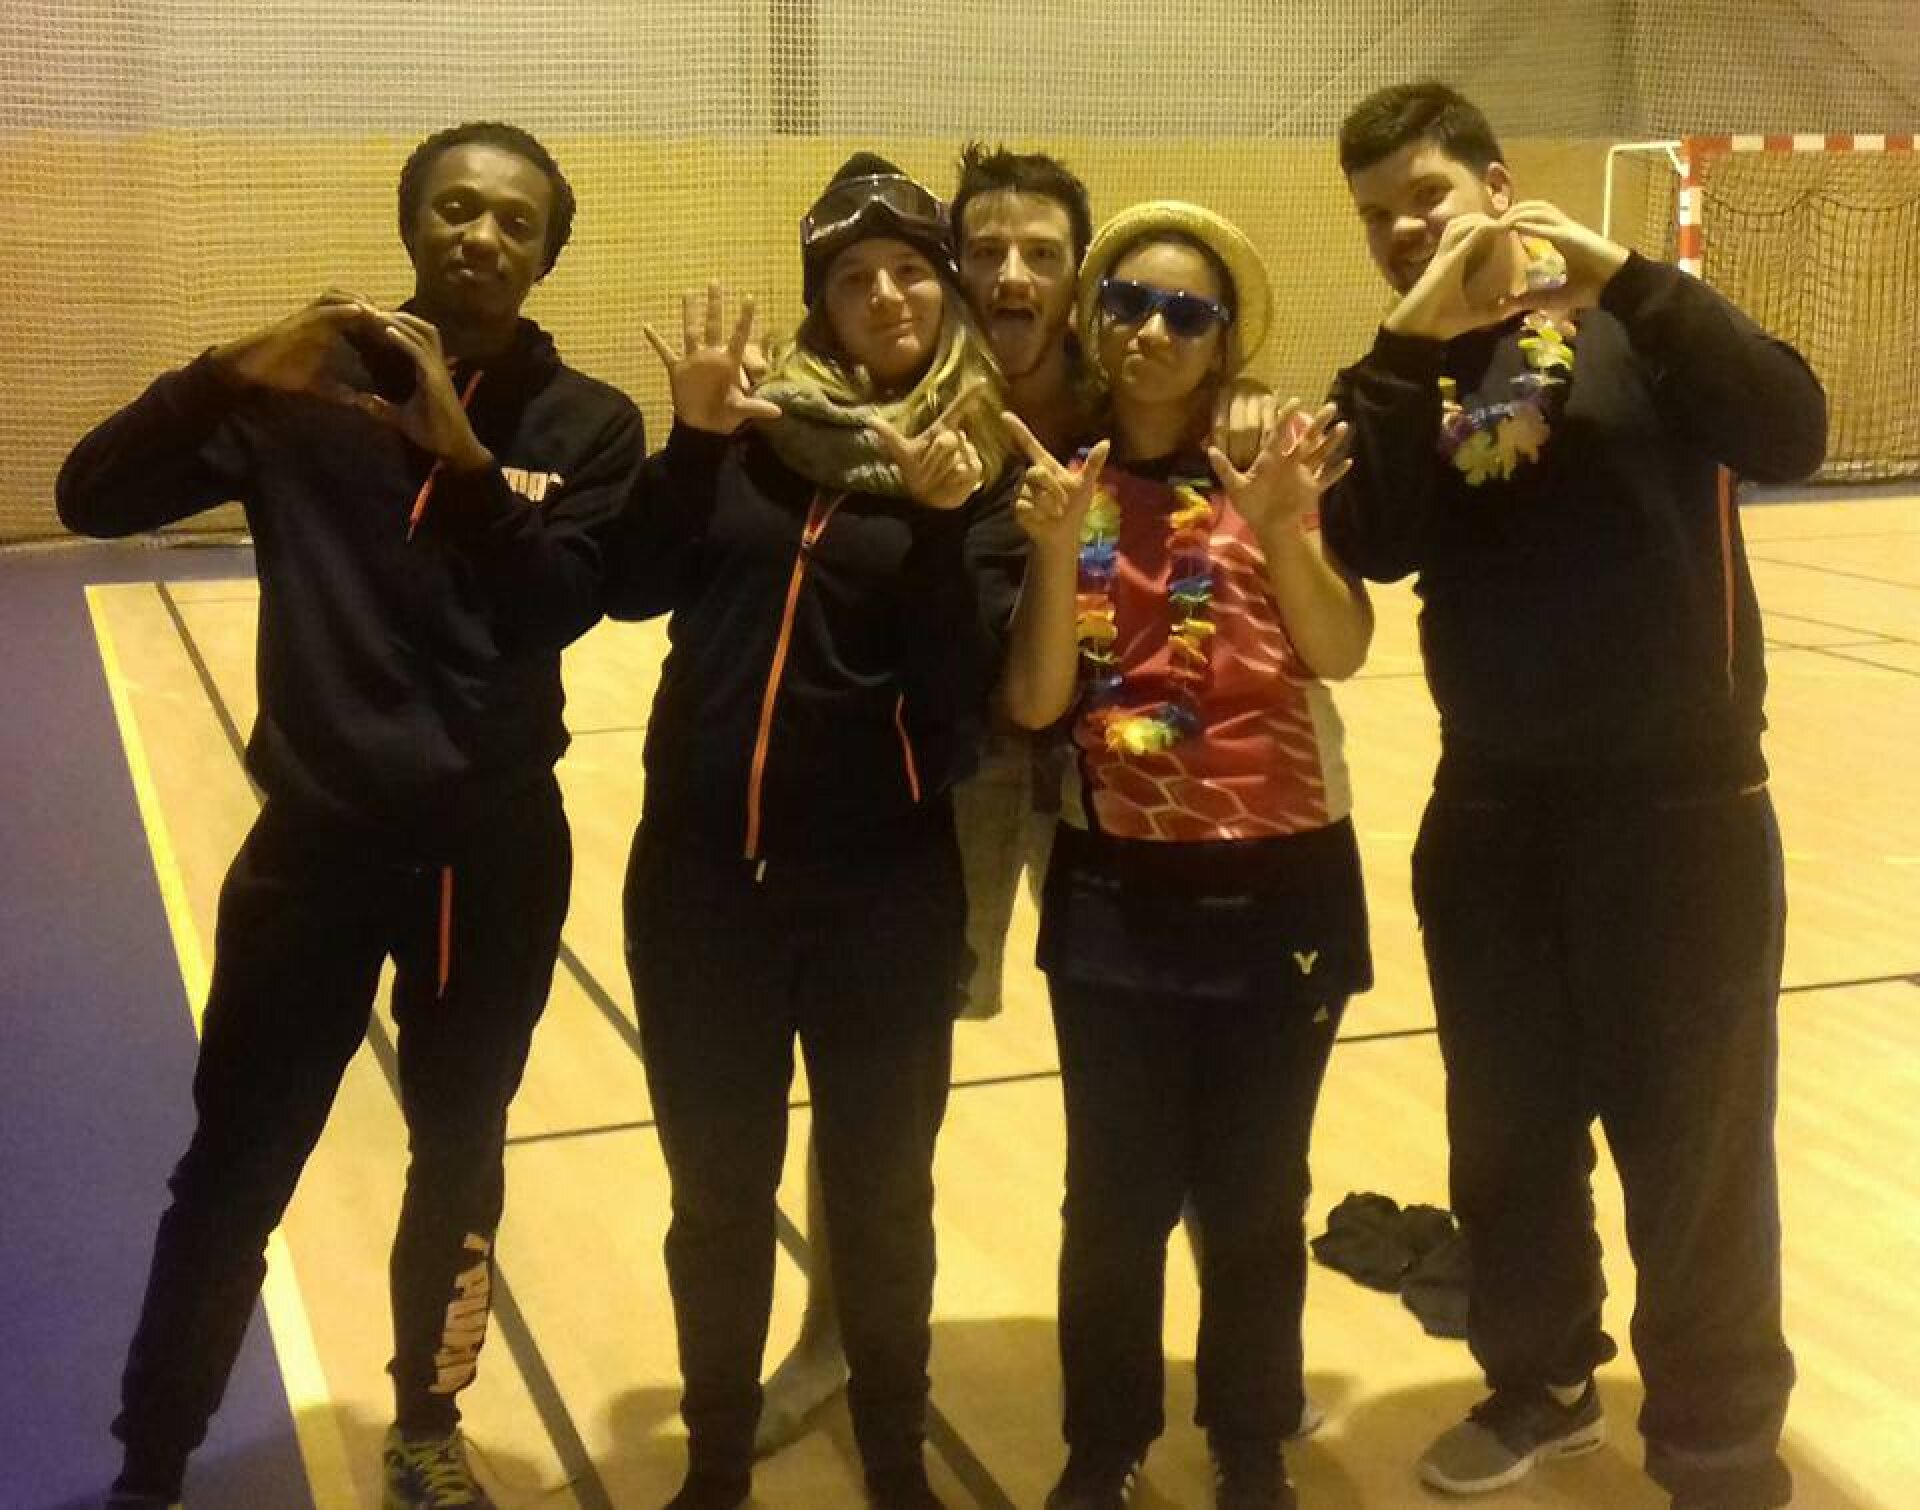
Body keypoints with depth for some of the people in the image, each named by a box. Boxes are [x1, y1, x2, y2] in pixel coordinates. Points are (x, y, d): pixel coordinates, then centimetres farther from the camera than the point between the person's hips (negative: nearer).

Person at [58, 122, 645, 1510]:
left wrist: (460, 451, -24)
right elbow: (92, 498, -9)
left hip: (497, 849, 1)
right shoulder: (304, 390, -2)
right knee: (235, 1169, 4)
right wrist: (234, 373, -22)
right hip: (320, 837, -1)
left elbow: (562, 606, -15)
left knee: (460, 1158, 17)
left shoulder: (587, 423, -1)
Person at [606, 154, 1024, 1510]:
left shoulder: (977, 465, 0)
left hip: (883, 883, -1)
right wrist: (694, 437, -15)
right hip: (702, 866, 2)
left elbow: (965, 682, -11)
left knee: (880, 1196, 12)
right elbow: (635, 589, -5)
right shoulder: (751, 422, 4)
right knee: (718, 1196, 13)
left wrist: (943, 524, -24)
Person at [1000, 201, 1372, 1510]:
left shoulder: (1274, 468, -2)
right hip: (1115, 893, 1)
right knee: (1116, 1194, 6)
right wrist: (1060, 552, -21)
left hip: (1280, 887, -1)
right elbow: (1035, 704, -7)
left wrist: (1284, 532, -31)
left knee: (1254, 1194, 8)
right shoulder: (1061, 490, 2)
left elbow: (1342, 654, -15)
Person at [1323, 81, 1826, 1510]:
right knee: (1509, 1129, 16)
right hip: (1490, 812, 4)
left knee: (1692, 1147, 4)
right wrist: (1418, 338, -20)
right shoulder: (1396, 377, 5)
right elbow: (1370, 547, -13)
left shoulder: (1631, 328, -3)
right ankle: (1538, 1382, 38)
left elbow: (1791, 432, -20)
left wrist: (1623, 275, -25)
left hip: (1680, 803, -4)